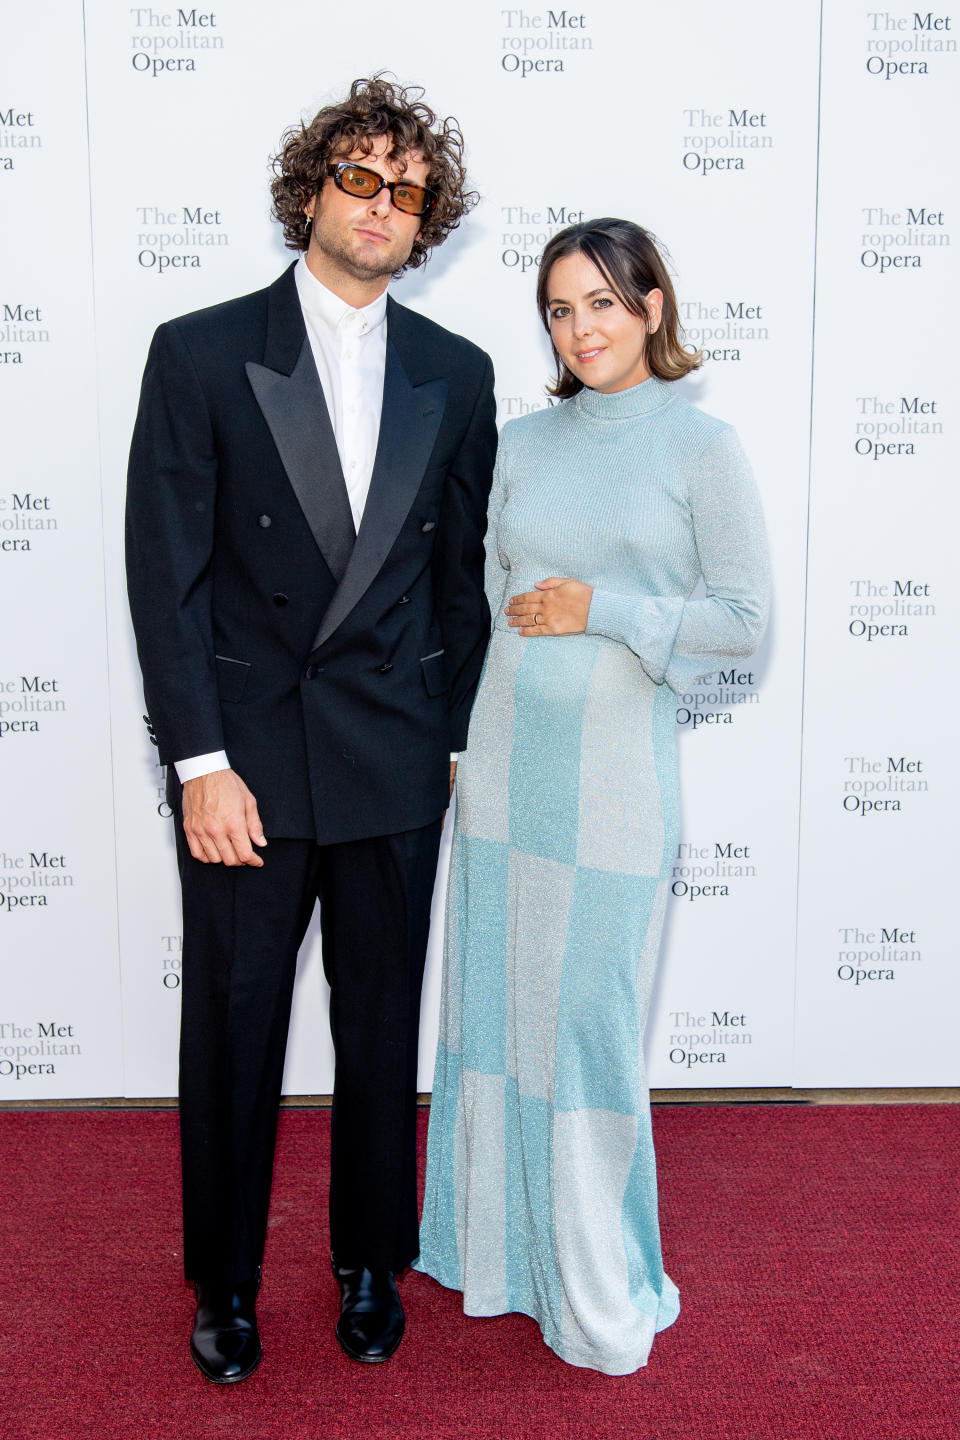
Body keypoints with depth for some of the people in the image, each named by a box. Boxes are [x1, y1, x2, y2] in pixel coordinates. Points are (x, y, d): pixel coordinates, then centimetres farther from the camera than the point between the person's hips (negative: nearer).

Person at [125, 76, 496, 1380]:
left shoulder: (456, 375, 7)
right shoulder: (201, 353, -1)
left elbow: (463, 573, 10)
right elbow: (165, 574, -6)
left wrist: (451, 735, 6)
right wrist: (201, 761, -10)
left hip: (395, 768, 2)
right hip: (245, 761, -2)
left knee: (382, 1028, 14)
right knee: (233, 1029, 11)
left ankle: (371, 1266, 37)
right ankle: (225, 1282, 34)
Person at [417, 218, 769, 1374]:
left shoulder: (700, 445, -4)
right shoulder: (523, 442, 9)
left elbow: (744, 618, -5)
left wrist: (602, 610, -13)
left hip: (615, 769, -4)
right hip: (506, 756, 4)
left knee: (590, 1014, 4)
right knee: (497, 1001, 12)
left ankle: (600, 1288, 26)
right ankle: (500, 1245, 34)